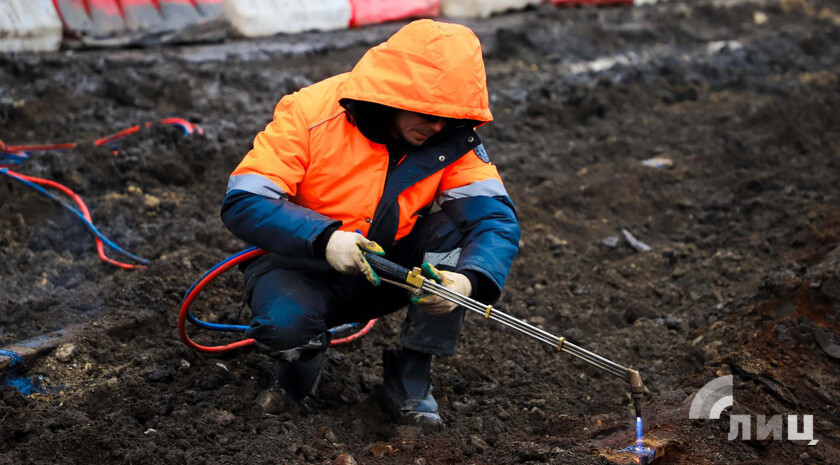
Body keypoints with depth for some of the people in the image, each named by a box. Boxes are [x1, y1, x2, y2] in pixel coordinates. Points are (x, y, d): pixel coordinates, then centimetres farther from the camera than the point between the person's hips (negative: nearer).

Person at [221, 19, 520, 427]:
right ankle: (302, 352, 5)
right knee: (284, 323, -37)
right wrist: (323, 237, -41)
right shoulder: (311, 113, -22)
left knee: (467, 214, -21)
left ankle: (411, 374, -12)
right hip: (303, 262, -4)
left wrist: (468, 279, -42)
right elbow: (242, 202, -25)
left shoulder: (453, 138, -13)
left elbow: (498, 217, -21)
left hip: (392, 266, 4)